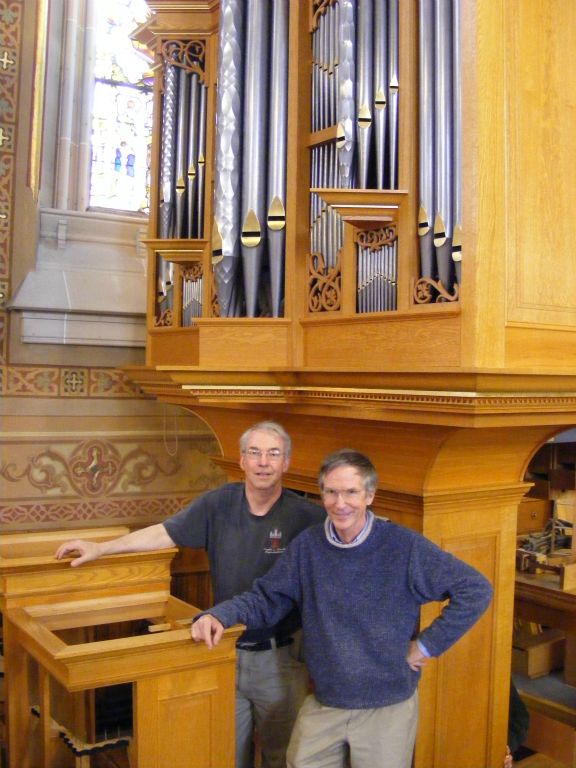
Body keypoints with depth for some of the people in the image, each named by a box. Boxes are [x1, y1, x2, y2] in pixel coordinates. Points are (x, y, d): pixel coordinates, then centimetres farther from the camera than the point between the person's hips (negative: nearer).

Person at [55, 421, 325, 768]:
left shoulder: (305, 516, -15)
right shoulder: (219, 504, -7)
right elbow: (164, 533, 0)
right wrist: (100, 548, 1)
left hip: (280, 657, -2)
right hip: (227, 650, 3)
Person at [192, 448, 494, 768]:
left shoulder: (404, 546, -15)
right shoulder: (307, 545, -4)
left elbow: (476, 589, -12)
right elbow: (266, 598, 1)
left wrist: (428, 644, -12)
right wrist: (218, 615, -17)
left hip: (388, 707, -2)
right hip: (322, 705, 3)